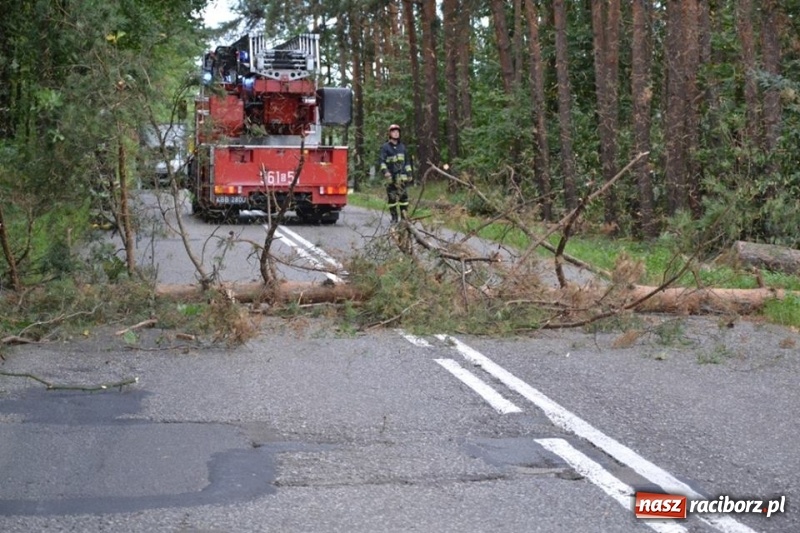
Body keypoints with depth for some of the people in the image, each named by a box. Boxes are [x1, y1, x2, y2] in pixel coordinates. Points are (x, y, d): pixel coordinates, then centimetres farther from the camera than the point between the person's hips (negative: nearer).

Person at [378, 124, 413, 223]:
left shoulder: (402, 147, 14)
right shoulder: (385, 147, 1)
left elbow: (407, 161, 19)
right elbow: (381, 160, -6)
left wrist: (409, 173, 14)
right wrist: (385, 171, -20)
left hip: (401, 176, 2)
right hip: (391, 176, -2)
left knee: (403, 195, -6)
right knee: (391, 196, 0)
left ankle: (403, 215, -1)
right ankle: (394, 217, 8)